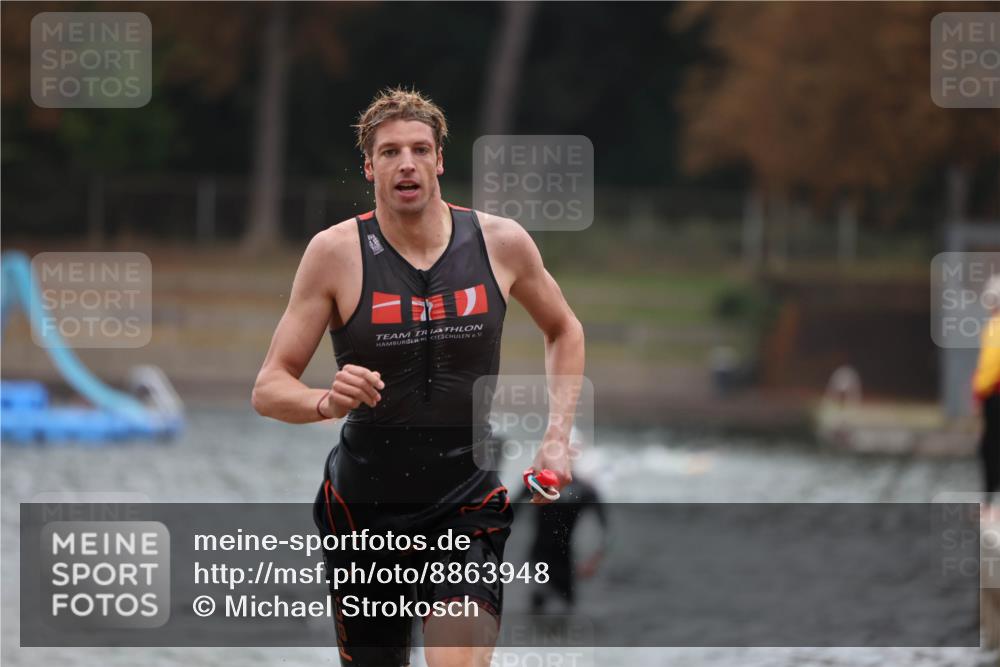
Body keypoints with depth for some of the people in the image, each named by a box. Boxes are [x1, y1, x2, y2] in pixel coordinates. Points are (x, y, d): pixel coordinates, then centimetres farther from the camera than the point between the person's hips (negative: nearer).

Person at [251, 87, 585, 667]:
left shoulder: (501, 242, -2)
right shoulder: (336, 252, -8)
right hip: (363, 506, 0)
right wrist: (328, 402, -29)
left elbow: (564, 330, 18)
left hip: (468, 503, 0)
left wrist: (558, 439, 7)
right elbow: (269, 389, -8)